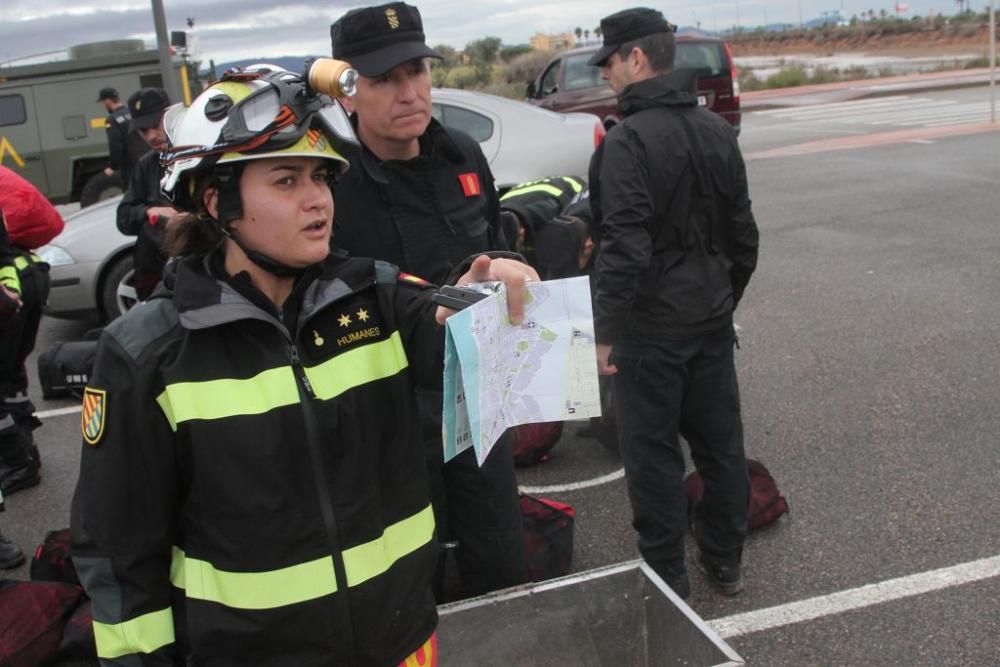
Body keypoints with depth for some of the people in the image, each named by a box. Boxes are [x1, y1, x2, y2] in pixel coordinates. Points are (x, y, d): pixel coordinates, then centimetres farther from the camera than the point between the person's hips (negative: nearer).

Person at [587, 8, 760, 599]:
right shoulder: (717, 130, 8)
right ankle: (726, 560, 30)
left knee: (653, 452, 5)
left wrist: (606, 330, -17)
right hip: (712, 320, 7)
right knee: (721, 440, 16)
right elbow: (743, 233, 13)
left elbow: (626, 248, -23)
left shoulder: (628, 140, -16)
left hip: (651, 326, -7)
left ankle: (666, 576, 16)